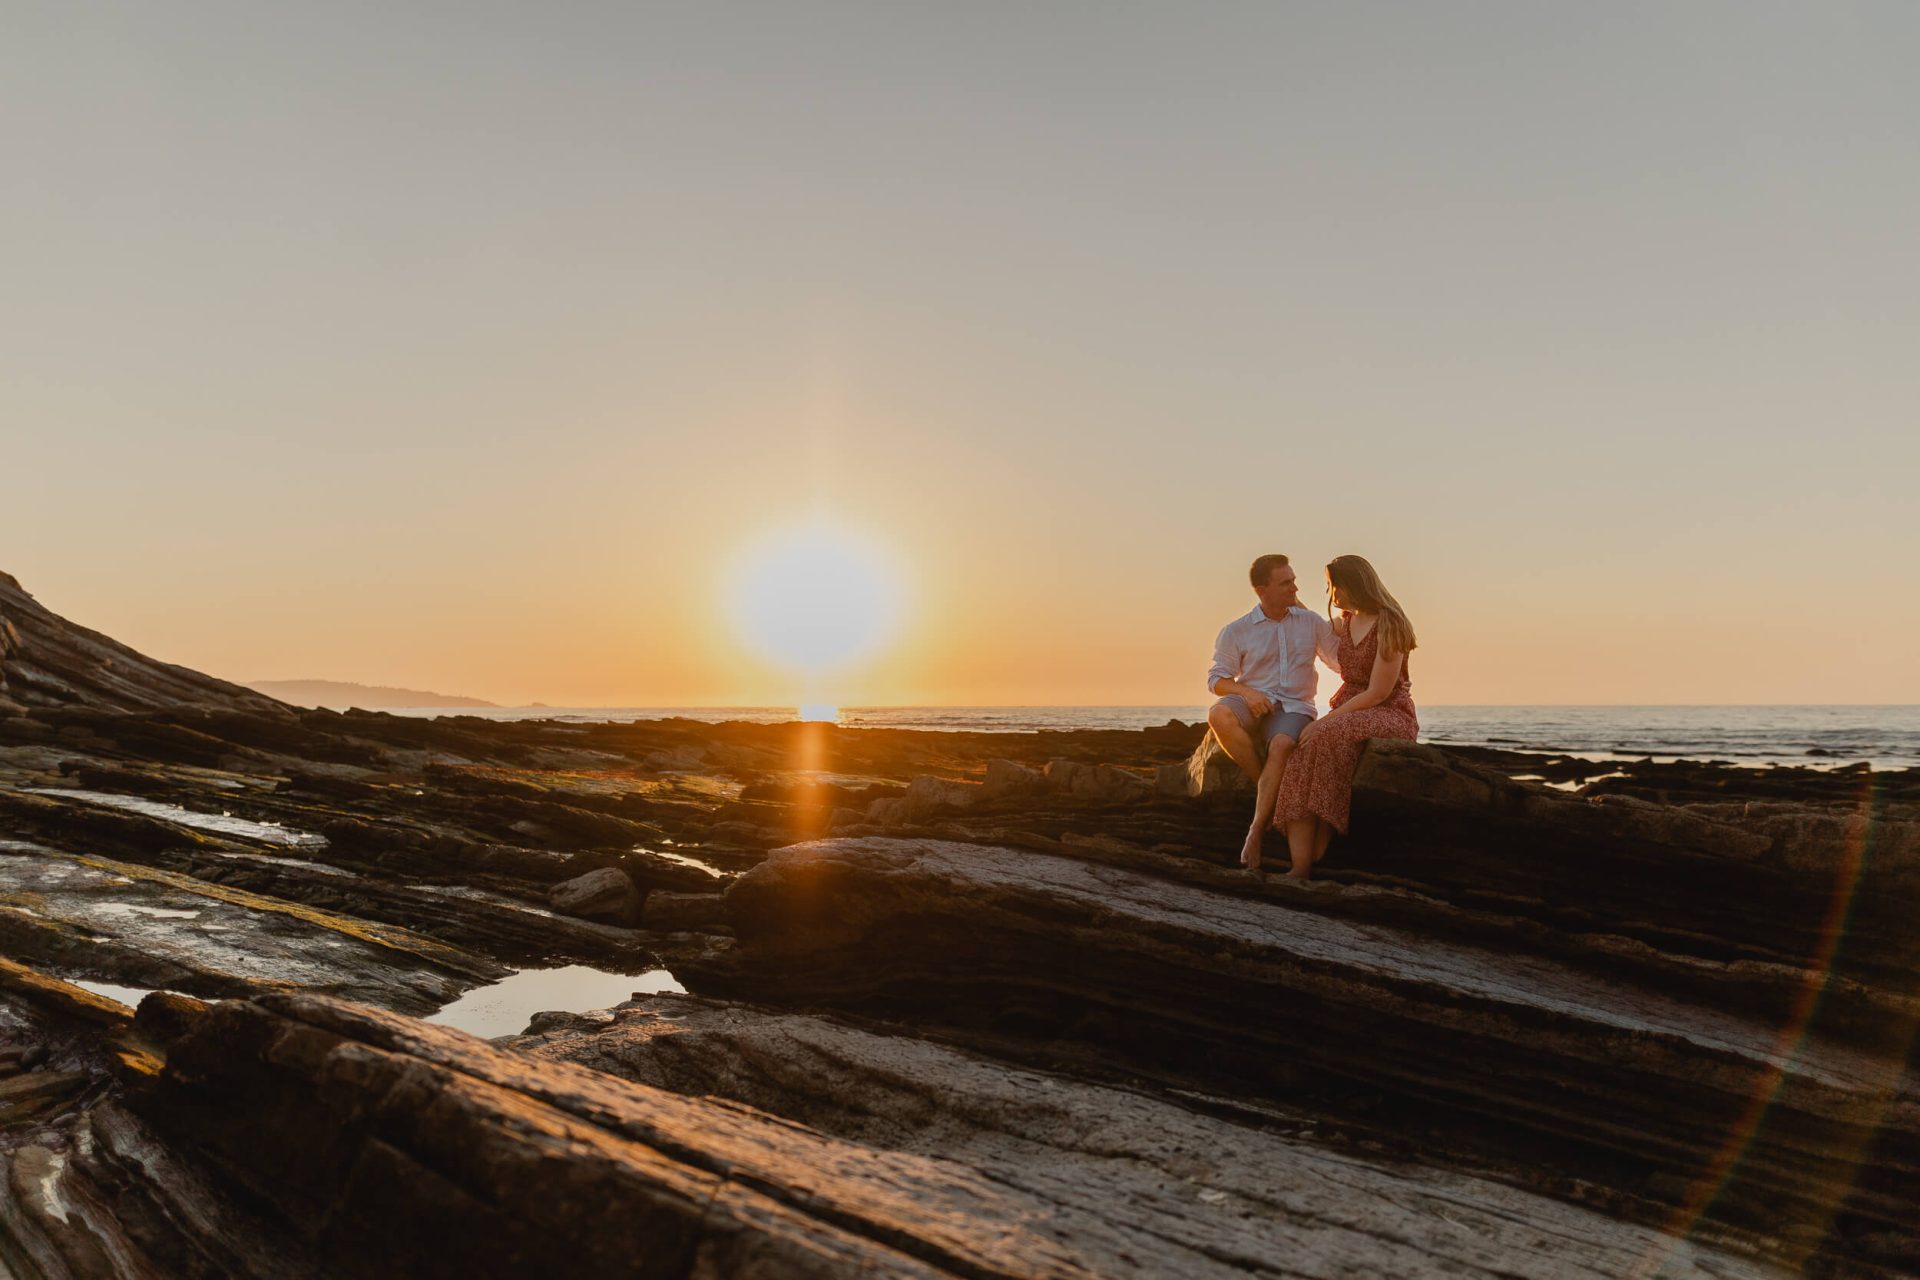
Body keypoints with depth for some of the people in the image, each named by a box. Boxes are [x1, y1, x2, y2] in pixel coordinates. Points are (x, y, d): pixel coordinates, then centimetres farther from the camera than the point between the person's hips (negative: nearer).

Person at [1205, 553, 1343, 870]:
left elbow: (1342, 661, 15)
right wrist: (1246, 692, -15)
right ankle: (1269, 787, -19)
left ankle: (1255, 832, -33)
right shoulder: (1236, 631, 5)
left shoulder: (1311, 622, 12)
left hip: (1294, 707, 0)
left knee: (1282, 746, -36)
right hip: (1254, 703, 0)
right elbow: (1216, 678, 5)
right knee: (1219, 716, -36)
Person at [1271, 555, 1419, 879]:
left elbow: (1377, 693, -18)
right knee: (1304, 755, -26)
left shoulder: (1389, 626, -13)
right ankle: (1300, 864, -36)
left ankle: (1317, 853, -29)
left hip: (1389, 714, -7)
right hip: (1348, 712, 7)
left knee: (1327, 739, -37)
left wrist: (1326, 720, -21)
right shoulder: (1345, 623, 13)